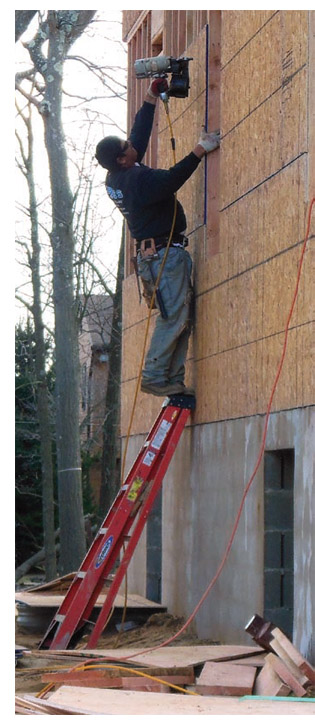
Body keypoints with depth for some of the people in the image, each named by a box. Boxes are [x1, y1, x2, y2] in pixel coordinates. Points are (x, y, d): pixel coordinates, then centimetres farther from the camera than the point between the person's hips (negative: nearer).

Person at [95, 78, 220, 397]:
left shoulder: (116, 177, 12)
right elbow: (172, 179, -30)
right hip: (165, 253, -10)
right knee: (173, 316, -13)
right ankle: (155, 376, -15)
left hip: (153, 254, 10)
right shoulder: (137, 178, -16)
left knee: (181, 317, 6)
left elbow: (139, 135, 21)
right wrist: (200, 151, -24)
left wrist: (151, 99, 25)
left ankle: (173, 380, 0)